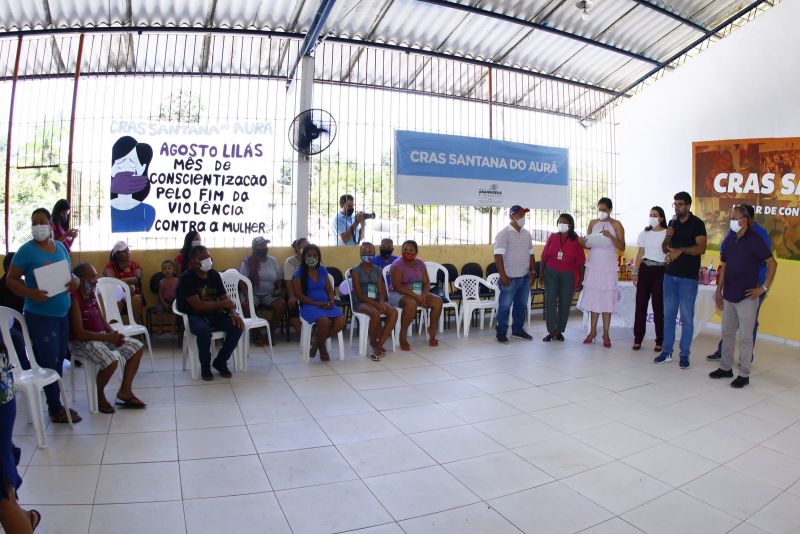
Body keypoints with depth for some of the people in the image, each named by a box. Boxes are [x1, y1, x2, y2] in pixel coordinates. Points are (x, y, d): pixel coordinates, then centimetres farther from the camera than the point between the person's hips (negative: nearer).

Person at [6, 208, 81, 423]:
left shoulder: (61, 247, 9)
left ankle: (56, 404, 25)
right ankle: (56, 410, 10)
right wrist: (31, 293, -23)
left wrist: (75, 281, -6)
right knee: (49, 362, -1)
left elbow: (70, 273, 17)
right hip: (40, 316, -6)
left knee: (58, 361, 12)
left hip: (62, 314, 6)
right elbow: (11, 280, -6)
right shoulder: (26, 250, -8)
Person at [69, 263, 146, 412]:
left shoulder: (92, 294, 8)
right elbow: (79, 333, -25)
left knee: (137, 347, 1)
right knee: (111, 361, -33)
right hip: (81, 342, -9)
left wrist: (113, 333, -4)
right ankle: (99, 396, -3)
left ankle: (125, 391, 6)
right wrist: (107, 337, -23)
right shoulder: (74, 298, -20)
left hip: (100, 336, 9)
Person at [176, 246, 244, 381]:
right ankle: (205, 366, -9)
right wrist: (221, 304, -20)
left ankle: (220, 362, 2)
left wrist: (233, 313, -15)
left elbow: (225, 298, 4)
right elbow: (197, 305, -23)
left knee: (237, 327, -19)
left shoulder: (214, 275, 3)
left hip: (214, 315, 5)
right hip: (194, 316, -5)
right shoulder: (186, 278, -15)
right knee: (204, 330, -37)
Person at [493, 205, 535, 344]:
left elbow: (531, 254, 17)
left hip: (525, 277, 6)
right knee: (505, 306, 0)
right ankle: (501, 333, 10)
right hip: (510, 278, -6)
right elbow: (498, 255, -16)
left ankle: (517, 330, 28)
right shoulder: (503, 234, -10)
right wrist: (502, 275, -21)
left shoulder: (527, 234, 11)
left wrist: (533, 271, 13)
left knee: (521, 305, 14)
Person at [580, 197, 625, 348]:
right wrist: (587, 242, -12)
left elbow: (622, 247, -7)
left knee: (607, 299, -1)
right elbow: (586, 244, 11)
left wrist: (610, 236, -21)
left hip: (608, 267, -3)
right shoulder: (593, 223, 7)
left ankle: (606, 334, 6)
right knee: (593, 297, 6)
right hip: (593, 265, 3)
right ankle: (593, 331, 15)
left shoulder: (616, 224, -2)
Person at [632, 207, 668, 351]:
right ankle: (638, 339, 9)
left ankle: (659, 341, 9)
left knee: (658, 306, -2)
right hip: (644, 269, 3)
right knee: (640, 304, 2)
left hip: (660, 270, -3)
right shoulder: (644, 233, 11)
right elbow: (640, 253, 11)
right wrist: (635, 271, 7)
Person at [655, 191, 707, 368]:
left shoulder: (697, 224, -5)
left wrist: (681, 250, -27)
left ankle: (684, 355, 8)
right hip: (670, 274, 5)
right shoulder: (672, 223, 12)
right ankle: (667, 351, 16)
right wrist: (667, 238, -4)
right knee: (668, 315, 9)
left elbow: (701, 248, -16)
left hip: (688, 277, -5)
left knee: (687, 317, 0)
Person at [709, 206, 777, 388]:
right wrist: (719, 290, 13)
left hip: (747, 297, -6)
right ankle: (726, 368, 25)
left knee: (745, 337, 1)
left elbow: (772, 264, -8)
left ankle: (744, 374, 9)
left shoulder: (755, 240, -9)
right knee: (727, 333, 13)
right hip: (729, 296, 6)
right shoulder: (729, 240, 9)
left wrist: (764, 287, -11)